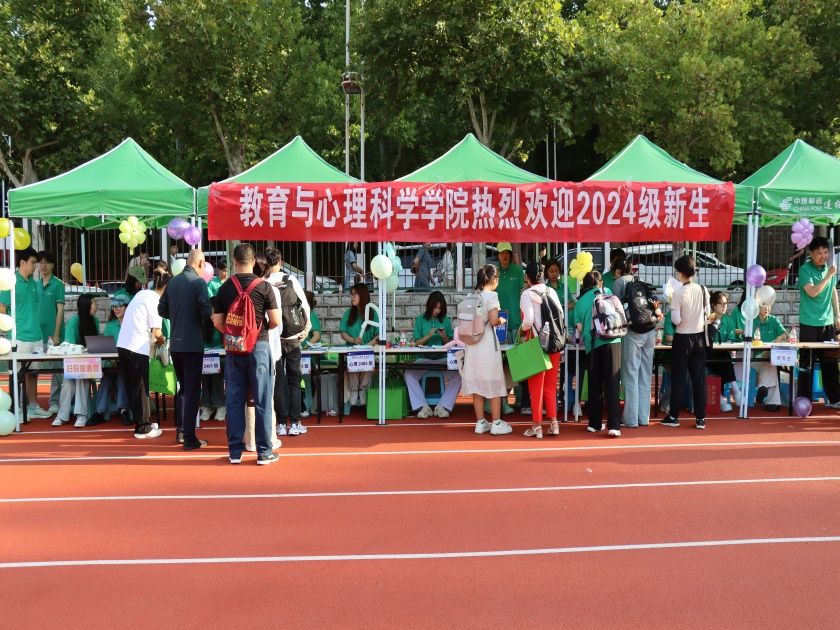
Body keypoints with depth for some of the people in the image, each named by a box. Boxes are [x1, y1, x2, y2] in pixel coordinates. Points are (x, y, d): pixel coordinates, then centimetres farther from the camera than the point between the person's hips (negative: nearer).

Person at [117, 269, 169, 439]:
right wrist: (161, 339, 8)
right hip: (137, 348, -8)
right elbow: (157, 332, -13)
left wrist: (155, 337, 18)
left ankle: (141, 422, 24)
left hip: (122, 344, 8)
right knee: (141, 388, 1)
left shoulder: (142, 293, 14)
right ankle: (143, 428, 8)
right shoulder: (155, 301, -10)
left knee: (131, 387, 14)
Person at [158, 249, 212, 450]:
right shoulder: (199, 282, -11)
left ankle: (180, 431, 26)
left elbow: (161, 309, 12)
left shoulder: (172, 282, 8)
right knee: (193, 391, 0)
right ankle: (190, 439, 1)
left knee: (182, 388, 20)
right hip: (193, 344, -6)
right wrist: (211, 312, 4)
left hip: (175, 344, 6)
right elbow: (206, 312, -18)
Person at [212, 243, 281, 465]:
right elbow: (275, 321, -8)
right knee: (262, 400, 3)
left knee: (234, 400, 9)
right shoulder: (263, 286, -6)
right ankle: (264, 452, 6)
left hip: (233, 349, 3)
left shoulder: (225, 288, 1)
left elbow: (217, 322, 3)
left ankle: (235, 451, 13)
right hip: (259, 346, -3)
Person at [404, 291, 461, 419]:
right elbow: (417, 343, 5)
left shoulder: (446, 320, 11)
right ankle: (423, 407, -24)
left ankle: (442, 407, -21)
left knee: (457, 375, -28)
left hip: (443, 359, 0)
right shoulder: (420, 320, 8)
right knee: (409, 374, -28)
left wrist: (444, 337, -11)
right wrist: (428, 336, -11)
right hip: (424, 359, 0)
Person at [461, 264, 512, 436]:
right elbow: (493, 321, -17)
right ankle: (497, 424, 8)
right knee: (494, 384, 4)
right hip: (488, 342, -6)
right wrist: (501, 321, 4)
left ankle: (480, 423, 16)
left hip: (473, 343, 6)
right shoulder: (491, 295, -11)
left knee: (477, 383, 10)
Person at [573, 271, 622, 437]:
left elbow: (579, 327, 7)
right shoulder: (606, 292, 10)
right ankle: (614, 425, -11)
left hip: (592, 344, 2)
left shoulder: (580, 301, 12)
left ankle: (595, 423, 17)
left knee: (595, 384, 12)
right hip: (611, 340, -2)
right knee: (612, 383, -4)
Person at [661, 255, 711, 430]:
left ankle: (674, 416, 12)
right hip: (700, 337, 4)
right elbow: (707, 314, 7)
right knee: (699, 378, 7)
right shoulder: (703, 290, -2)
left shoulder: (678, 293, -15)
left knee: (679, 378, 5)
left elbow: (676, 320, -15)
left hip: (683, 338, -4)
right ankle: (700, 418, 10)